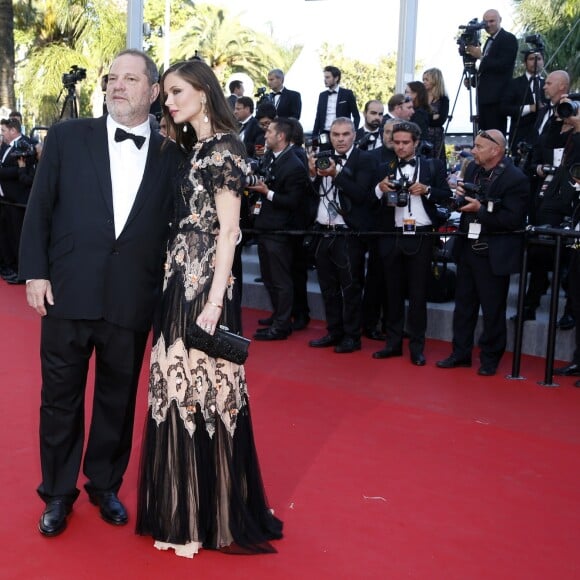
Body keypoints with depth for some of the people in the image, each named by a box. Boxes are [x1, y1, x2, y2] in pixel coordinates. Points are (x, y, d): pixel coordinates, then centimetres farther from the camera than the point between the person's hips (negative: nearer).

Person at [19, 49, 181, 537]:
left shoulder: (170, 155, 4)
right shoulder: (67, 137, 4)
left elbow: (172, 227, 6)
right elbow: (39, 209, 3)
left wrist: (167, 293, 1)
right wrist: (35, 273, -5)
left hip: (132, 301, 1)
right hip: (68, 293, 0)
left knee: (119, 398, 13)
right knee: (60, 397, 10)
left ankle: (105, 485, 33)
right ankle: (58, 492, 28)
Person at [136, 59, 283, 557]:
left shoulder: (224, 147, -8)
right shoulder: (193, 149, 17)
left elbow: (228, 231, -14)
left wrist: (214, 301, -20)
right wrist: (176, 287, 9)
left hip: (204, 285, -8)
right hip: (179, 282, 8)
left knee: (202, 392, -2)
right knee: (179, 391, 11)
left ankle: (208, 520, 11)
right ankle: (183, 512, 23)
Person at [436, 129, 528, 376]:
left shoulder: (515, 179, -16)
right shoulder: (472, 168, 5)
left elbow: (514, 219, -20)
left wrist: (481, 210, -23)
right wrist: (460, 195, -8)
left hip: (494, 254, -7)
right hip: (468, 247, 7)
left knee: (493, 310, 6)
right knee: (463, 304, 15)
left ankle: (490, 359, 20)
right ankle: (460, 353, 27)